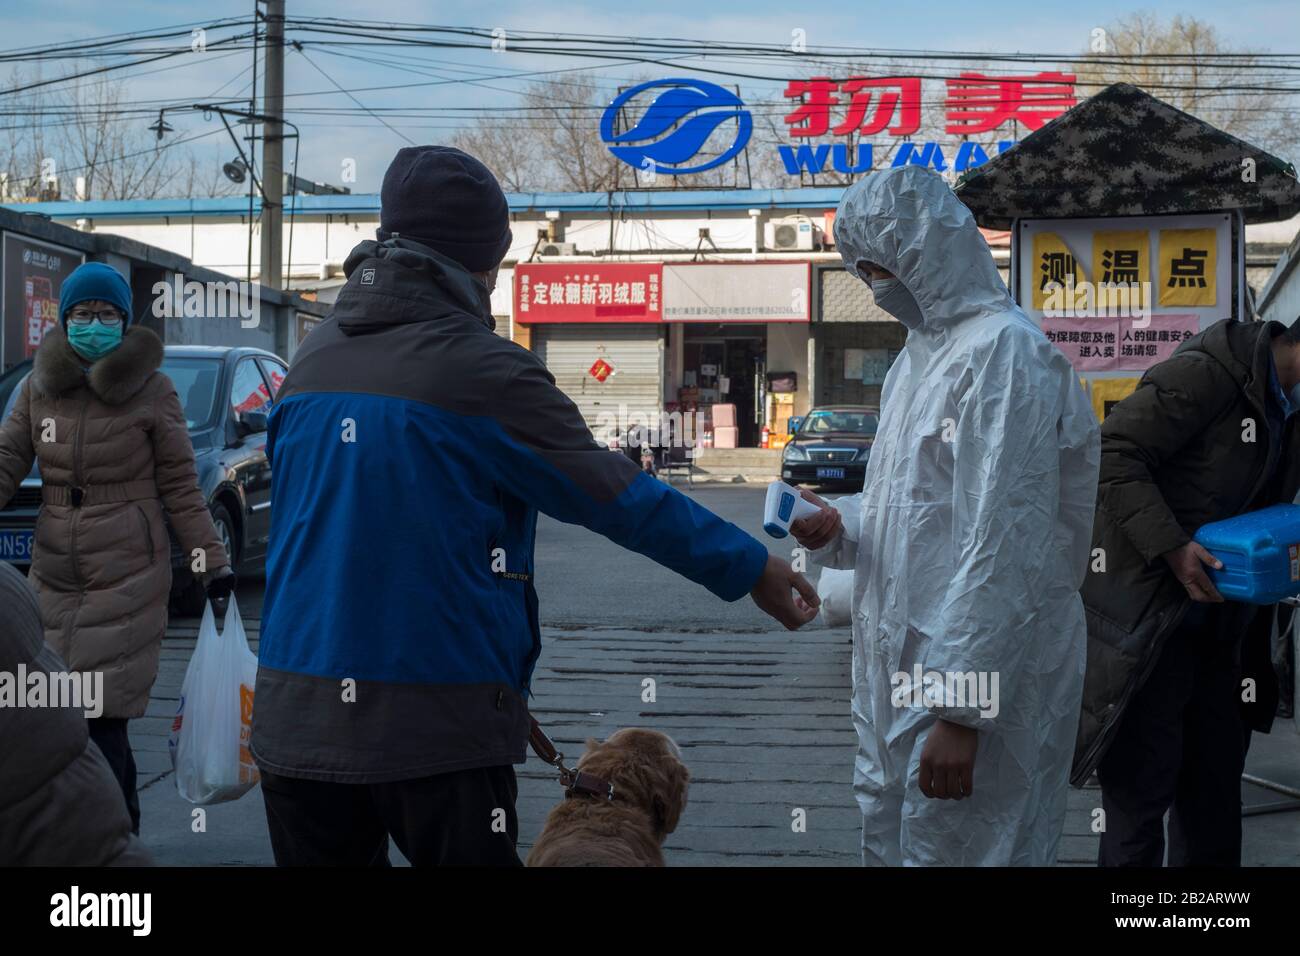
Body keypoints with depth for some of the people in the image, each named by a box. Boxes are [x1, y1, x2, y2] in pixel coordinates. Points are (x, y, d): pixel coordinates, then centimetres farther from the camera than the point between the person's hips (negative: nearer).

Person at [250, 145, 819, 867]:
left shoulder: (310, 360, 7)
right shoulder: (482, 371, -12)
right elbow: (620, 496, -8)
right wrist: (753, 569, 3)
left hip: (297, 724, 6)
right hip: (437, 727, -5)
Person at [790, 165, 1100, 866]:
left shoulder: (1003, 353, -17)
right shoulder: (923, 349, 15)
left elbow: (1004, 545, -23)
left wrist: (960, 709, -24)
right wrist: (839, 526, 2)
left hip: (980, 672, -10)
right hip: (901, 671, 10)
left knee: (957, 847, -1)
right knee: (889, 840, 18)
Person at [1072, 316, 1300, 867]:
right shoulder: (1205, 375, -16)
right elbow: (1112, 455, -20)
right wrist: (1172, 548, -26)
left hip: (1217, 628, 9)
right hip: (1148, 620, -8)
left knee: (1214, 800, 14)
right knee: (1141, 790, 0)